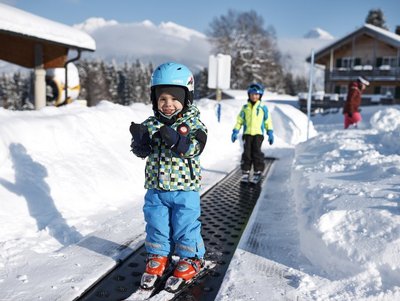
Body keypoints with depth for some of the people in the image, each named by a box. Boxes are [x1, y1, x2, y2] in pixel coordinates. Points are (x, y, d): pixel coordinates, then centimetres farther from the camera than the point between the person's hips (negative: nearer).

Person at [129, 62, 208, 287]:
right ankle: (158, 256, 35)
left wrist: (174, 138, -36)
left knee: (185, 226, 7)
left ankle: (191, 258, 28)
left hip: (184, 188, -3)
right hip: (156, 187, 4)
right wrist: (140, 139, -23)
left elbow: (195, 147, -21)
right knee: (156, 225, 15)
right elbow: (141, 151, -2)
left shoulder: (193, 123, -7)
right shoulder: (150, 124, 1)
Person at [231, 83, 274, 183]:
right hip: (247, 133, 2)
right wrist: (235, 132, 6)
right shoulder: (245, 107, 9)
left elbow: (267, 121, 8)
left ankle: (257, 172, 1)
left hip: (258, 133, -2)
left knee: (256, 152, -9)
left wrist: (270, 133, 4)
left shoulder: (263, 107, 5)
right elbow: (239, 120, 12)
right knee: (247, 152, -2)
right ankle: (245, 172, 6)